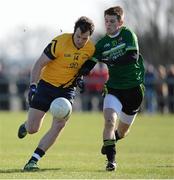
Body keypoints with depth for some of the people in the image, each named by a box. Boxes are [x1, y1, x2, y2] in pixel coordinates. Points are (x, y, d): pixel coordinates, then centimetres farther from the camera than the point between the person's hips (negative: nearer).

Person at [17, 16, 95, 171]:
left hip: (68, 89, 3)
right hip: (47, 84, -3)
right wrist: (33, 86, -23)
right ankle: (26, 125, 38)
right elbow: (40, 64, -15)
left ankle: (33, 160, -10)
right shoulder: (59, 43, -21)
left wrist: (79, 77, -2)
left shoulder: (91, 48, -6)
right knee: (32, 129, -4)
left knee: (59, 125, -18)